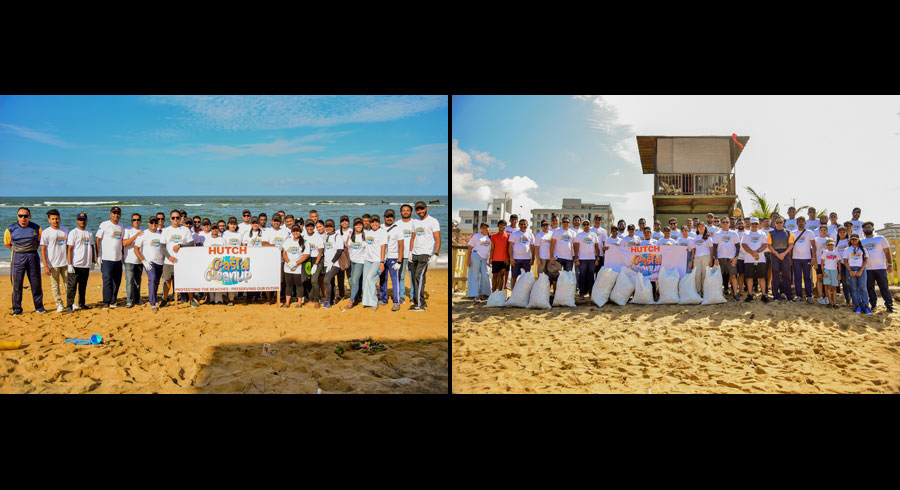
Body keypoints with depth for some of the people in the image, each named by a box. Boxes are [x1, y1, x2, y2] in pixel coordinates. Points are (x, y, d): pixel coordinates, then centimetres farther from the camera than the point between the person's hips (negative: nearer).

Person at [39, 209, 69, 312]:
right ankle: (59, 304, 12)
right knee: (55, 286, 3)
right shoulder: (46, 232, -4)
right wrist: (45, 266, -10)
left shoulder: (65, 230, 8)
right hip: (53, 264, -3)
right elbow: (43, 250, -5)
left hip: (65, 263, 3)